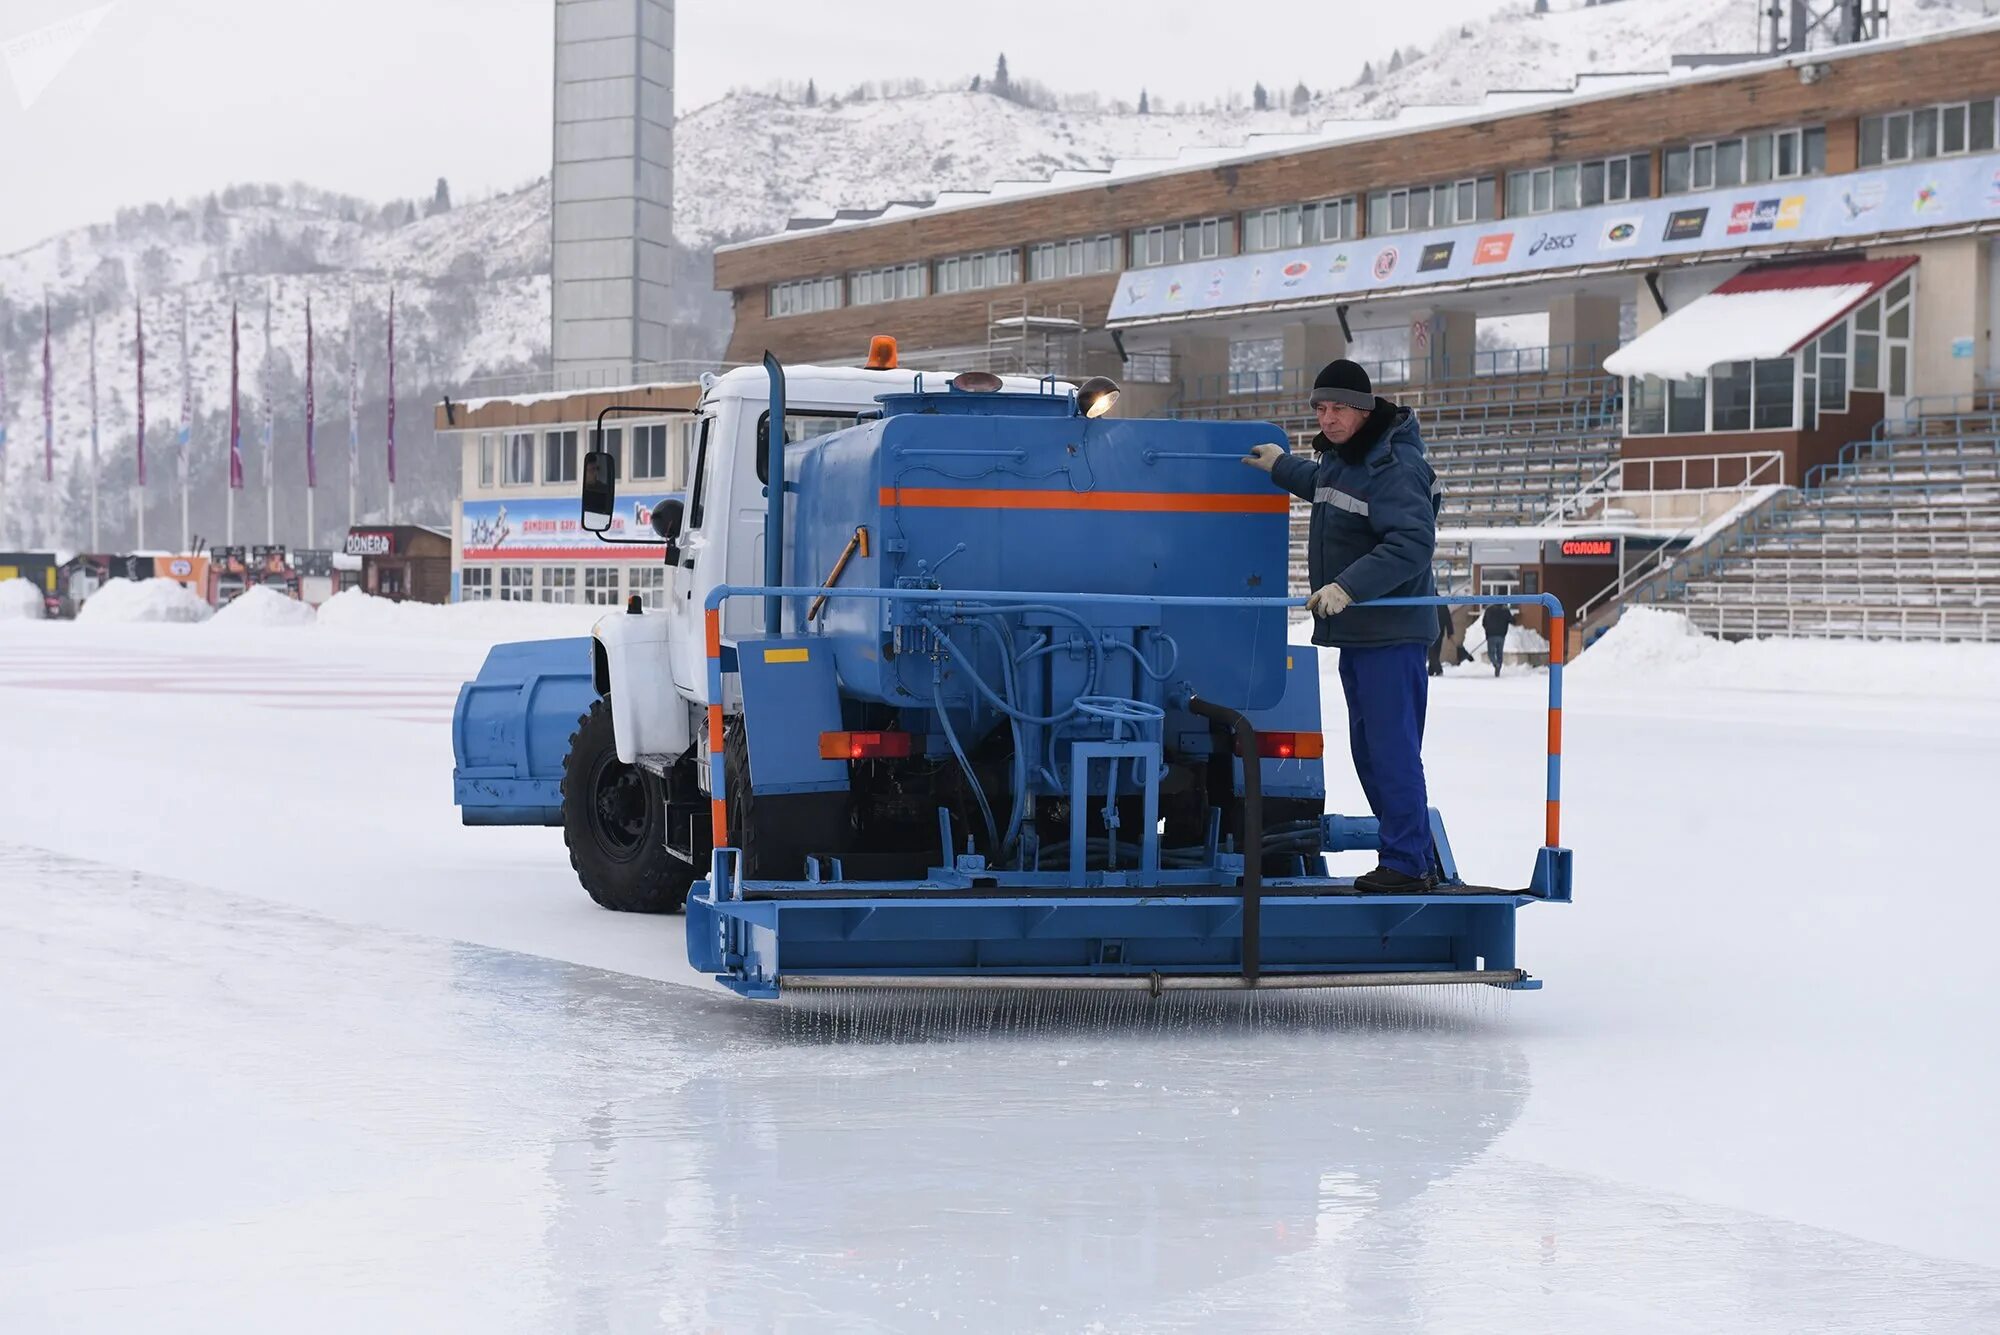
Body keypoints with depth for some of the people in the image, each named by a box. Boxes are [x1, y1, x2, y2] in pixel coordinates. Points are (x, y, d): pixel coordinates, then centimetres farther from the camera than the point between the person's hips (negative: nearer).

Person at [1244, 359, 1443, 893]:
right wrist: (1284, 468, 40)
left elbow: (1411, 544, -28)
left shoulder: (1394, 465, -18)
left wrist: (1350, 586, -34)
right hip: (1356, 630, 11)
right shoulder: (1340, 455, 14)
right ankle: (1417, 858, 23)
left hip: (1392, 632, -11)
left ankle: (1406, 864, -6)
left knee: (1392, 749, -10)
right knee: (1369, 751, 15)